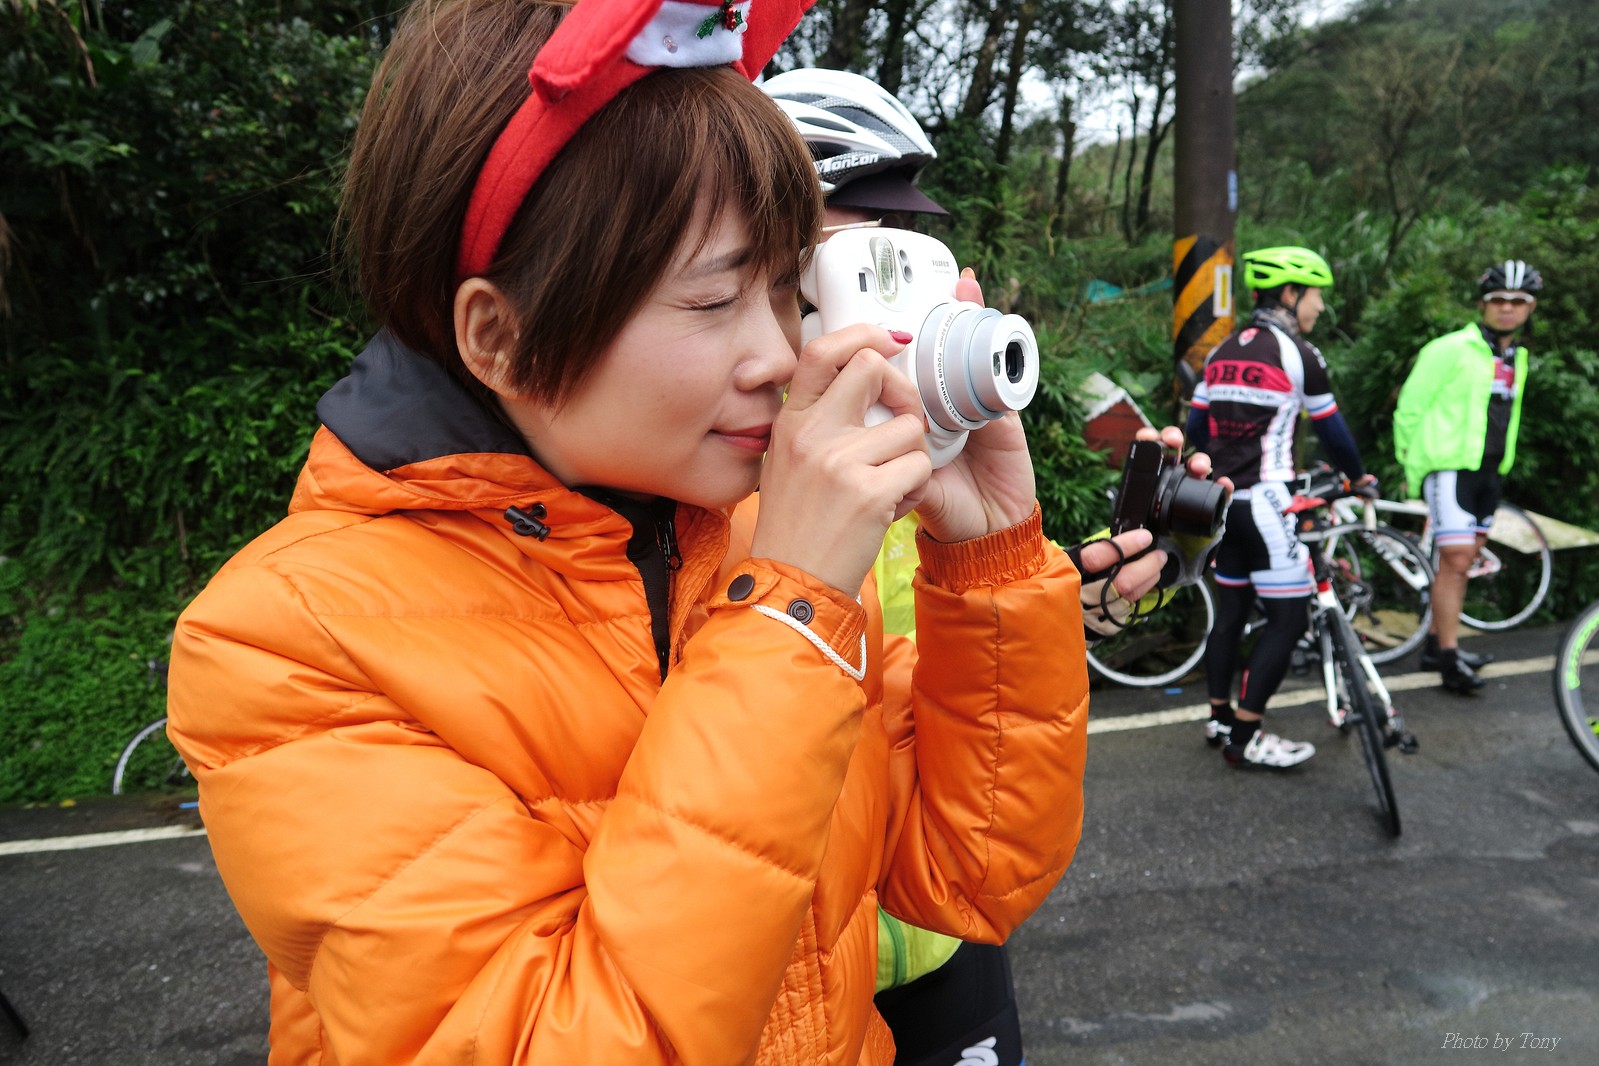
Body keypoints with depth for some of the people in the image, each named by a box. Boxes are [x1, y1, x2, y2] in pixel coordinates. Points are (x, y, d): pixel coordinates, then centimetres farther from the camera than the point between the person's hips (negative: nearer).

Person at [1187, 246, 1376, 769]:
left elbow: (1196, 427, 14)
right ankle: (1245, 737, -1)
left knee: (1230, 610, 16)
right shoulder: (1298, 353, -6)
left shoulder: (1222, 351, 13)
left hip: (1224, 500, 8)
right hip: (1265, 502, -8)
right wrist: (1358, 476, 18)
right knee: (1288, 618, -2)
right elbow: (1331, 428, 1)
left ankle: (1220, 719, 25)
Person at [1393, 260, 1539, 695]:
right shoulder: (1451, 349, -10)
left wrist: (1499, 463, 20)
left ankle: (1436, 643, 22)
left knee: (1463, 561, 11)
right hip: (1449, 468, -8)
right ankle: (1448, 659, -7)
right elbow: (1409, 408, -9)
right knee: (1455, 558, -12)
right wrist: (1412, 466, -6)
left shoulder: (1516, 359, 15)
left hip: (1487, 471, 8)